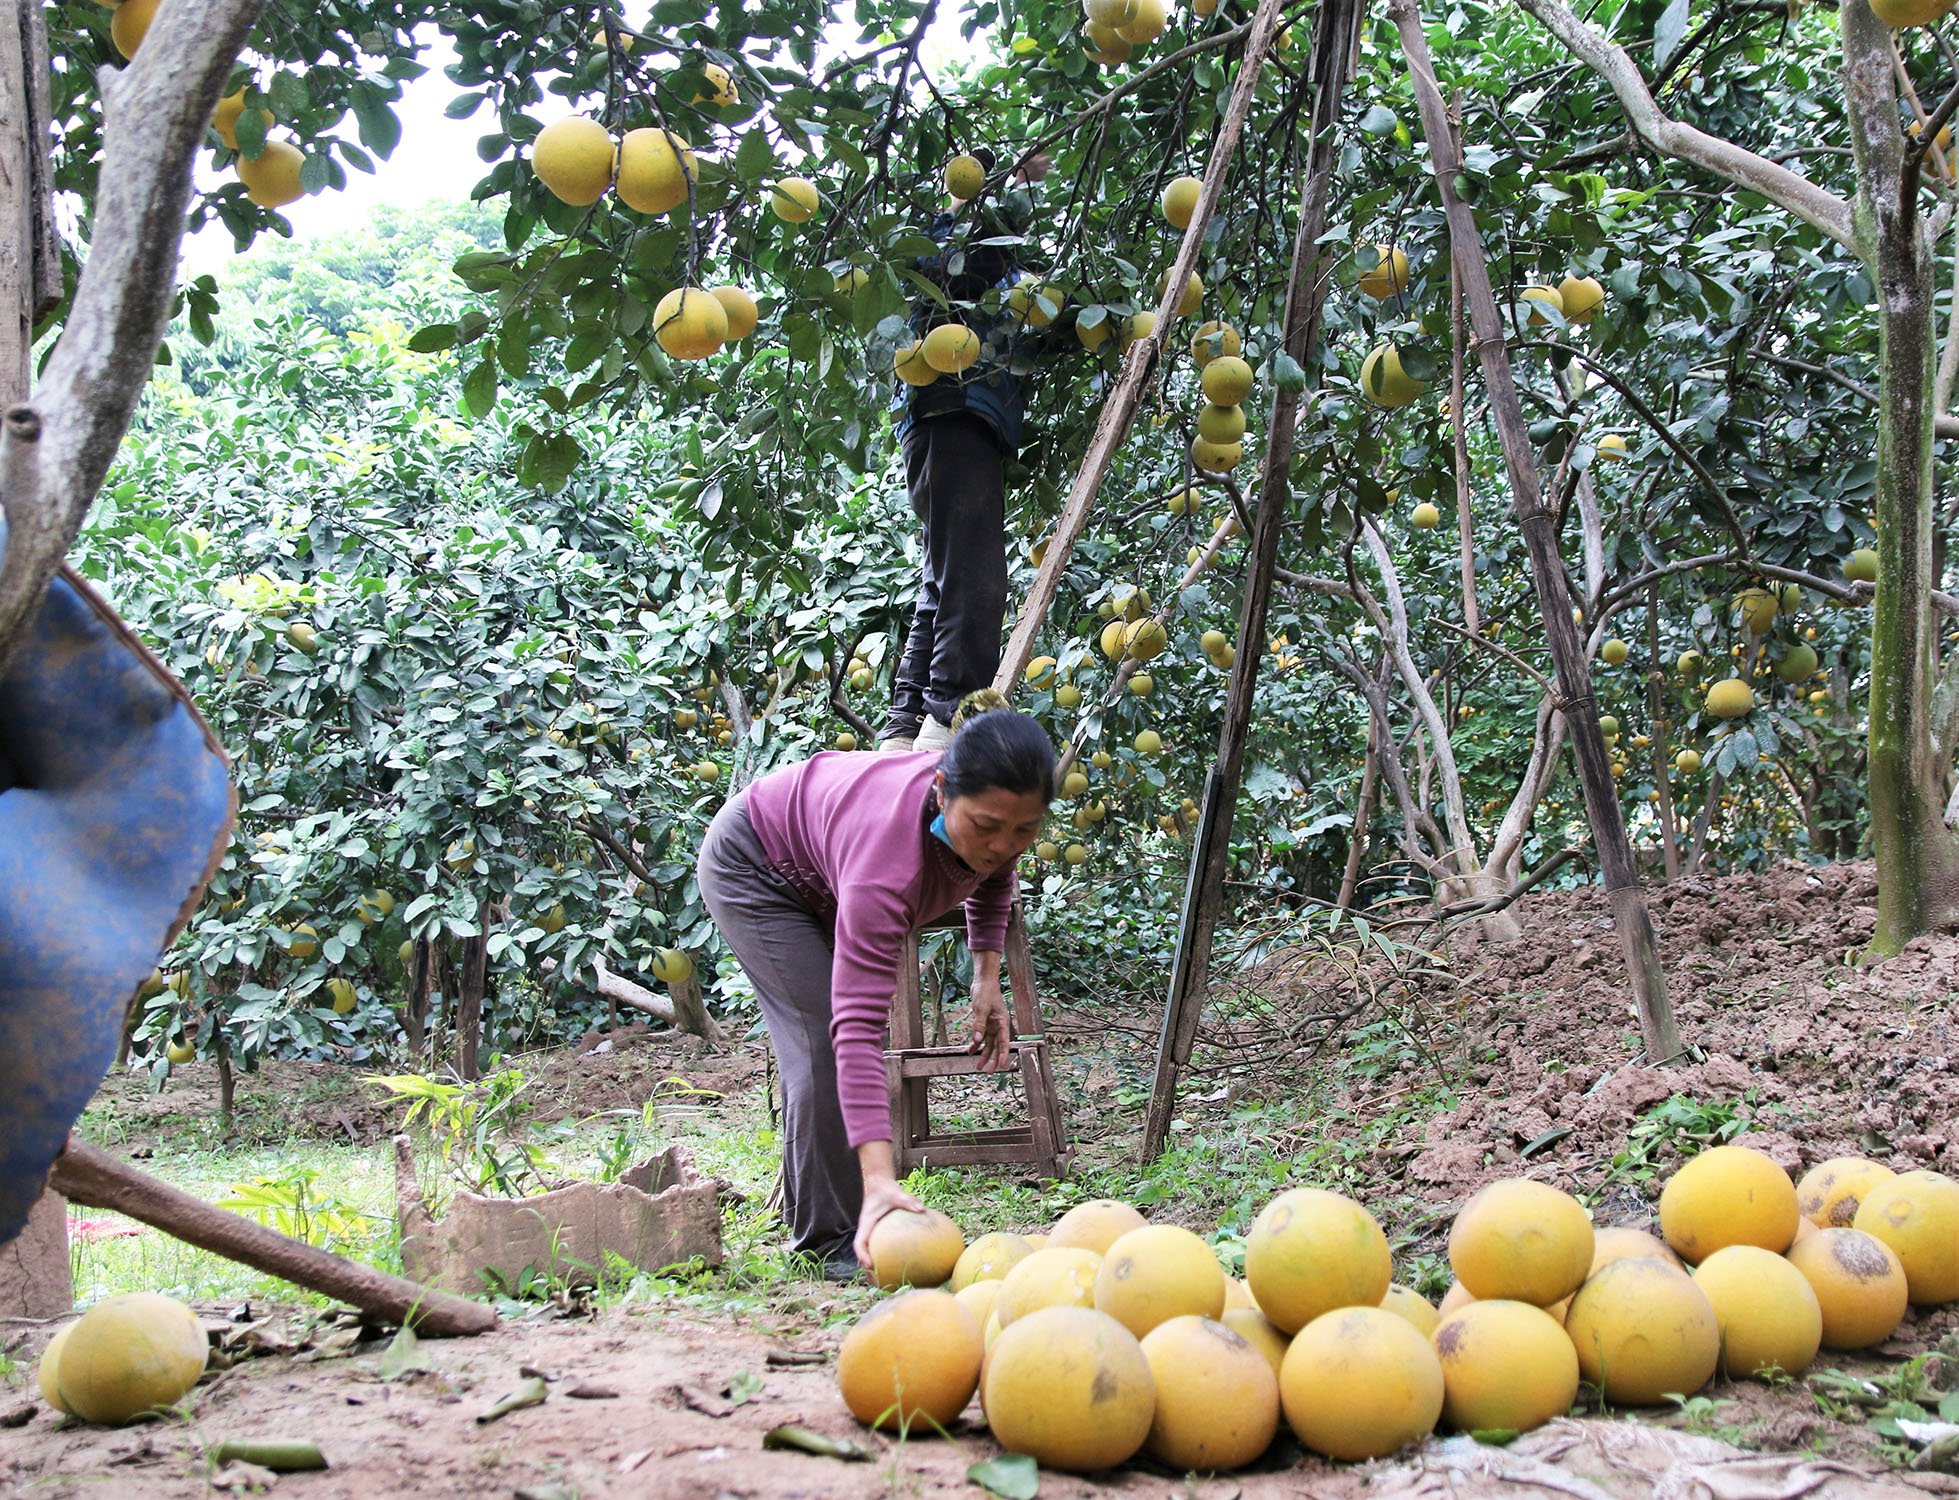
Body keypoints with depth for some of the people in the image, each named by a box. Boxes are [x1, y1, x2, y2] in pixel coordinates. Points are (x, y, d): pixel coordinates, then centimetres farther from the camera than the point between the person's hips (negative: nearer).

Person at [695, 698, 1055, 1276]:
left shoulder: (999, 810, -26)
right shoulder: (887, 857, -47)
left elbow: (992, 877, 3)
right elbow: (858, 1025, -50)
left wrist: (987, 976, -7)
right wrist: (879, 1180, -57)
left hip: (824, 876, 7)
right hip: (752, 865, -7)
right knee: (824, 1039, -17)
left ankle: (805, 1204, 24)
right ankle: (831, 1238, -7)